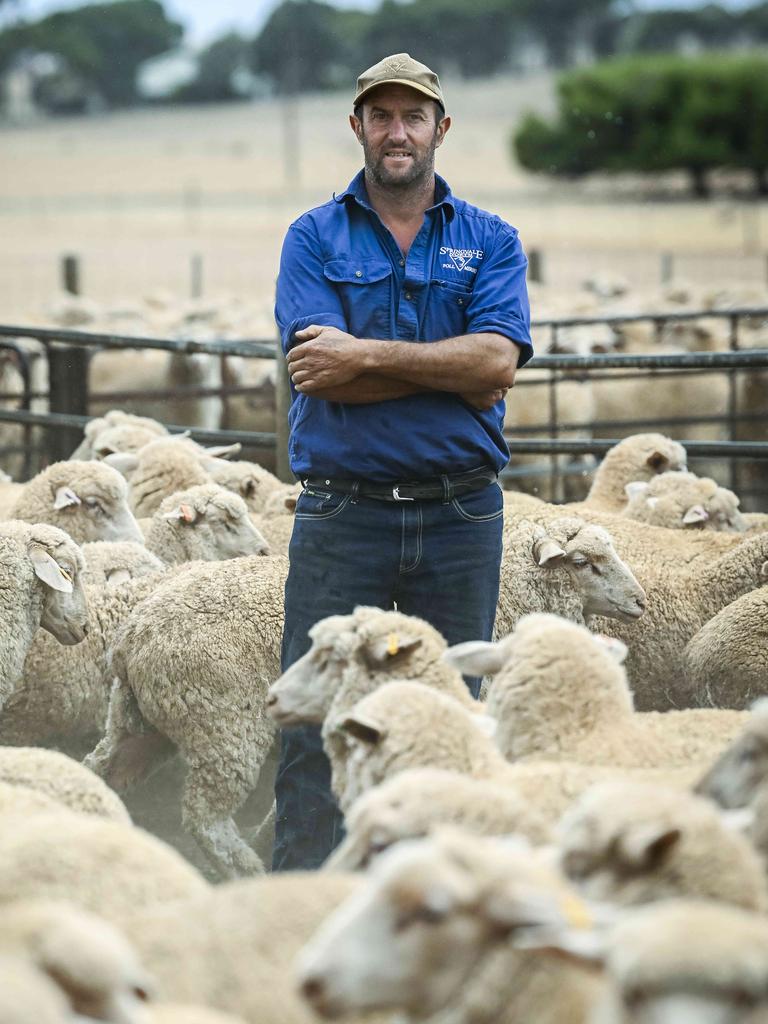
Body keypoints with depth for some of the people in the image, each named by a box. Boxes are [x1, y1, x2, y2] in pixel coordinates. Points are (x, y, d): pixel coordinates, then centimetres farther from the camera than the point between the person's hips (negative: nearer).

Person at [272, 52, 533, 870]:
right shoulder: (314, 238, 6)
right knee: (316, 724, -4)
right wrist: (454, 365, -10)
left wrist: (368, 355, -13)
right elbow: (322, 369, -10)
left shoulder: (490, 242, 9)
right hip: (343, 516, -1)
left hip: (460, 517, 2)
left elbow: (498, 361, -9)